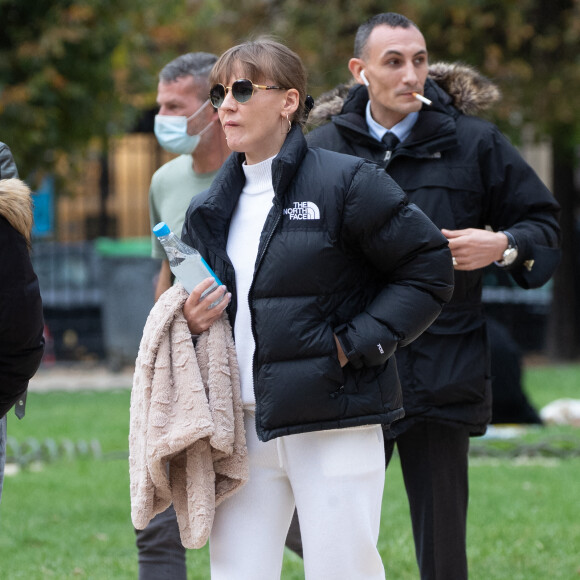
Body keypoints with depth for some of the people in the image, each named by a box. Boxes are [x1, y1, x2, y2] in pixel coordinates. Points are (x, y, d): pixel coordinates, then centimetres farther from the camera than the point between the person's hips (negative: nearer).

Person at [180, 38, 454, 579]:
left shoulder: (348, 183, -5)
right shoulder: (209, 209, 14)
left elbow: (430, 268, -4)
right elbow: (189, 300, 28)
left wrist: (356, 343, -11)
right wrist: (190, 321, 3)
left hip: (334, 425, -5)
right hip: (241, 427, 6)